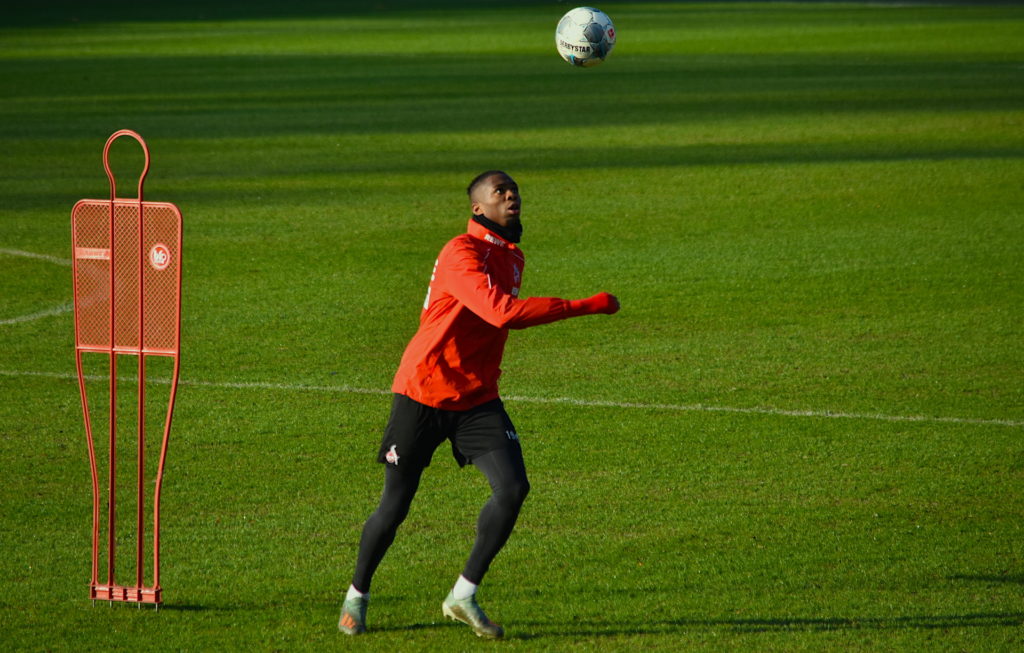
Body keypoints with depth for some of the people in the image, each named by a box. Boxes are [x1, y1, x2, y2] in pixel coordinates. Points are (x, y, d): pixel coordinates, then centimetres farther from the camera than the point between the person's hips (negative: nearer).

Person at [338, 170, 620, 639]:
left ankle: (463, 596, 0)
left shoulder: (512, 257, 9)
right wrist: (584, 307, -31)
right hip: (423, 394, -6)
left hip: (477, 398, 6)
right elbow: (501, 312, -32)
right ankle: (357, 596, 24)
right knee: (395, 506, -1)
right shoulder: (460, 254, -19)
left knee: (513, 488, -13)